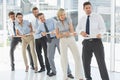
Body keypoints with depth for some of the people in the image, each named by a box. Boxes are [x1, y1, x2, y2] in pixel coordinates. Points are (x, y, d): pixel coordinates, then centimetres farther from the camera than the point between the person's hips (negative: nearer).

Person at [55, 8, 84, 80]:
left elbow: (72, 31, -9)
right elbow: (57, 36, -3)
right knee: (64, 58, -1)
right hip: (63, 41, 1)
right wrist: (65, 34, -17)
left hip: (71, 40, -1)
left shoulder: (68, 19, -4)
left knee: (77, 57, -11)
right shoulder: (57, 24, 2)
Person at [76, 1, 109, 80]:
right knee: (86, 62, 6)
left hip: (97, 42, -4)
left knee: (101, 62, -7)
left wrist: (100, 34, -31)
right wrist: (81, 32, -2)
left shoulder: (98, 17, -1)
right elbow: (78, 29, 23)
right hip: (86, 43, 4)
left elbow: (103, 28, -7)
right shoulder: (82, 19, 12)